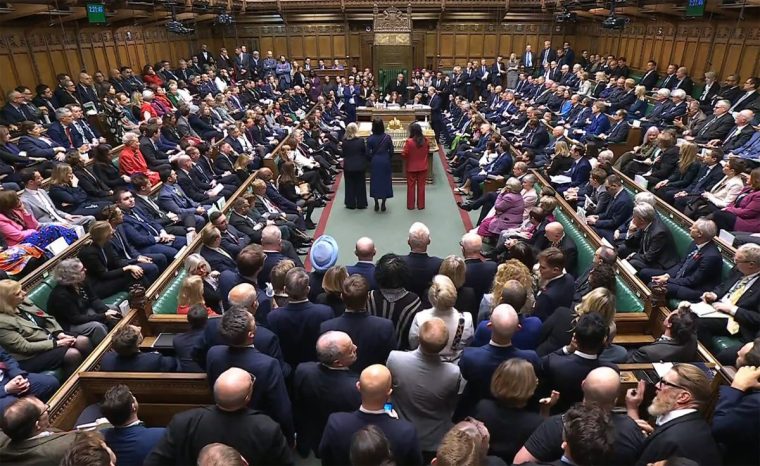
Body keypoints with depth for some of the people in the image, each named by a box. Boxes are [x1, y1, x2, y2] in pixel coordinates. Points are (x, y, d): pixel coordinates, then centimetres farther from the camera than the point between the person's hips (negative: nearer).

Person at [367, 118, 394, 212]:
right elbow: (391, 151, -3)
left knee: (375, 181, 10)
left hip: (374, 162, 0)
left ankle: (376, 205, 13)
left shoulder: (370, 139, -10)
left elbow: (368, 153, -7)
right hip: (385, 162, 0)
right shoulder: (387, 137, -8)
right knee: (385, 181, 10)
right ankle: (383, 204, 13)